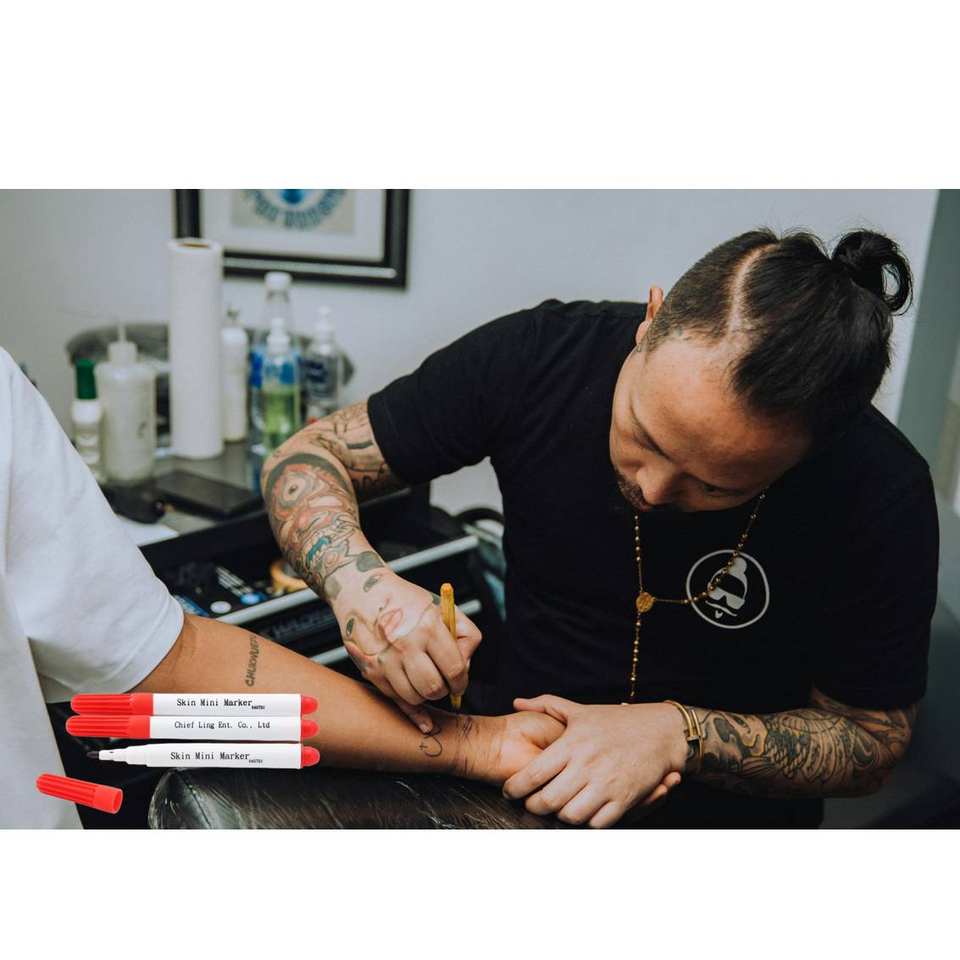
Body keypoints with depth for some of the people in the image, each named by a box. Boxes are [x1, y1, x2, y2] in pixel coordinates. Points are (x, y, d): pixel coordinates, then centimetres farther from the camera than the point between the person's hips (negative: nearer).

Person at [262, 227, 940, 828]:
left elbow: (875, 739, -7)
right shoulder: (541, 354, -16)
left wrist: (680, 733, -23)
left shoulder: (881, 495, -19)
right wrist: (358, 580, -28)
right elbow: (307, 458, -8)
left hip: (721, 814, -1)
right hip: (506, 771, 2)